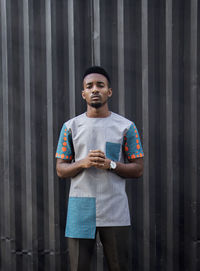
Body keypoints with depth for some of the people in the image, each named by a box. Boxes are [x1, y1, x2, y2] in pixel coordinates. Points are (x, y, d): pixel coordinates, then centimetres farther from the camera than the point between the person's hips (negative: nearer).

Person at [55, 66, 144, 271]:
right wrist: (83, 163, -12)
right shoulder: (70, 127, 7)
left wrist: (110, 164, -13)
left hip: (115, 210, 0)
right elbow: (60, 170, 7)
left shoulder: (126, 127, 4)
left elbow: (138, 169, 4)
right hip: (80, 209, 1)